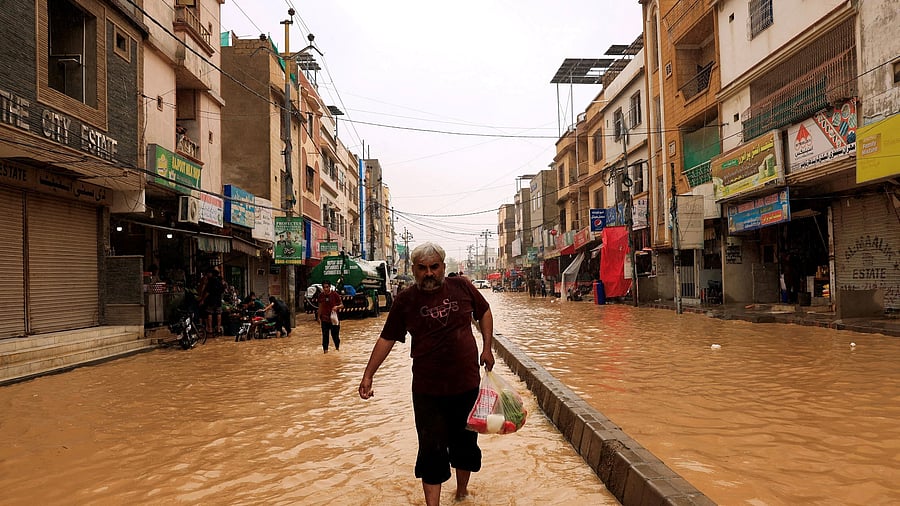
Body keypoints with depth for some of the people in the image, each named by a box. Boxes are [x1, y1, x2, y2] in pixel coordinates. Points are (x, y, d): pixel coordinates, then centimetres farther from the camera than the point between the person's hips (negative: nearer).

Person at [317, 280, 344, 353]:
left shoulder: (335, 294, -10)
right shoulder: (321, 295, 0)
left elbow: (342, 305, -5)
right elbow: (320, 306, 12)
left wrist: (337, 307, -26)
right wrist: (319, 317, 11)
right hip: (324, 319, 2)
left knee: (335, 335, 6)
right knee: (325, 336, 3)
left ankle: (337, 347, 30)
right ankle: (325, 349, 12)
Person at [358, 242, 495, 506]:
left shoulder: (462, 286, -2)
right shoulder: (405, 300, -4)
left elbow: (484, 312, 13)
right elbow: (387, 339, 2)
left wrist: (487, 348, 5)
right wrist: (368, 375, 0)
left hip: (467, 383, 2)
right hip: (427, 389, -2)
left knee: (465, 442, 18)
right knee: (432, 449, 2)